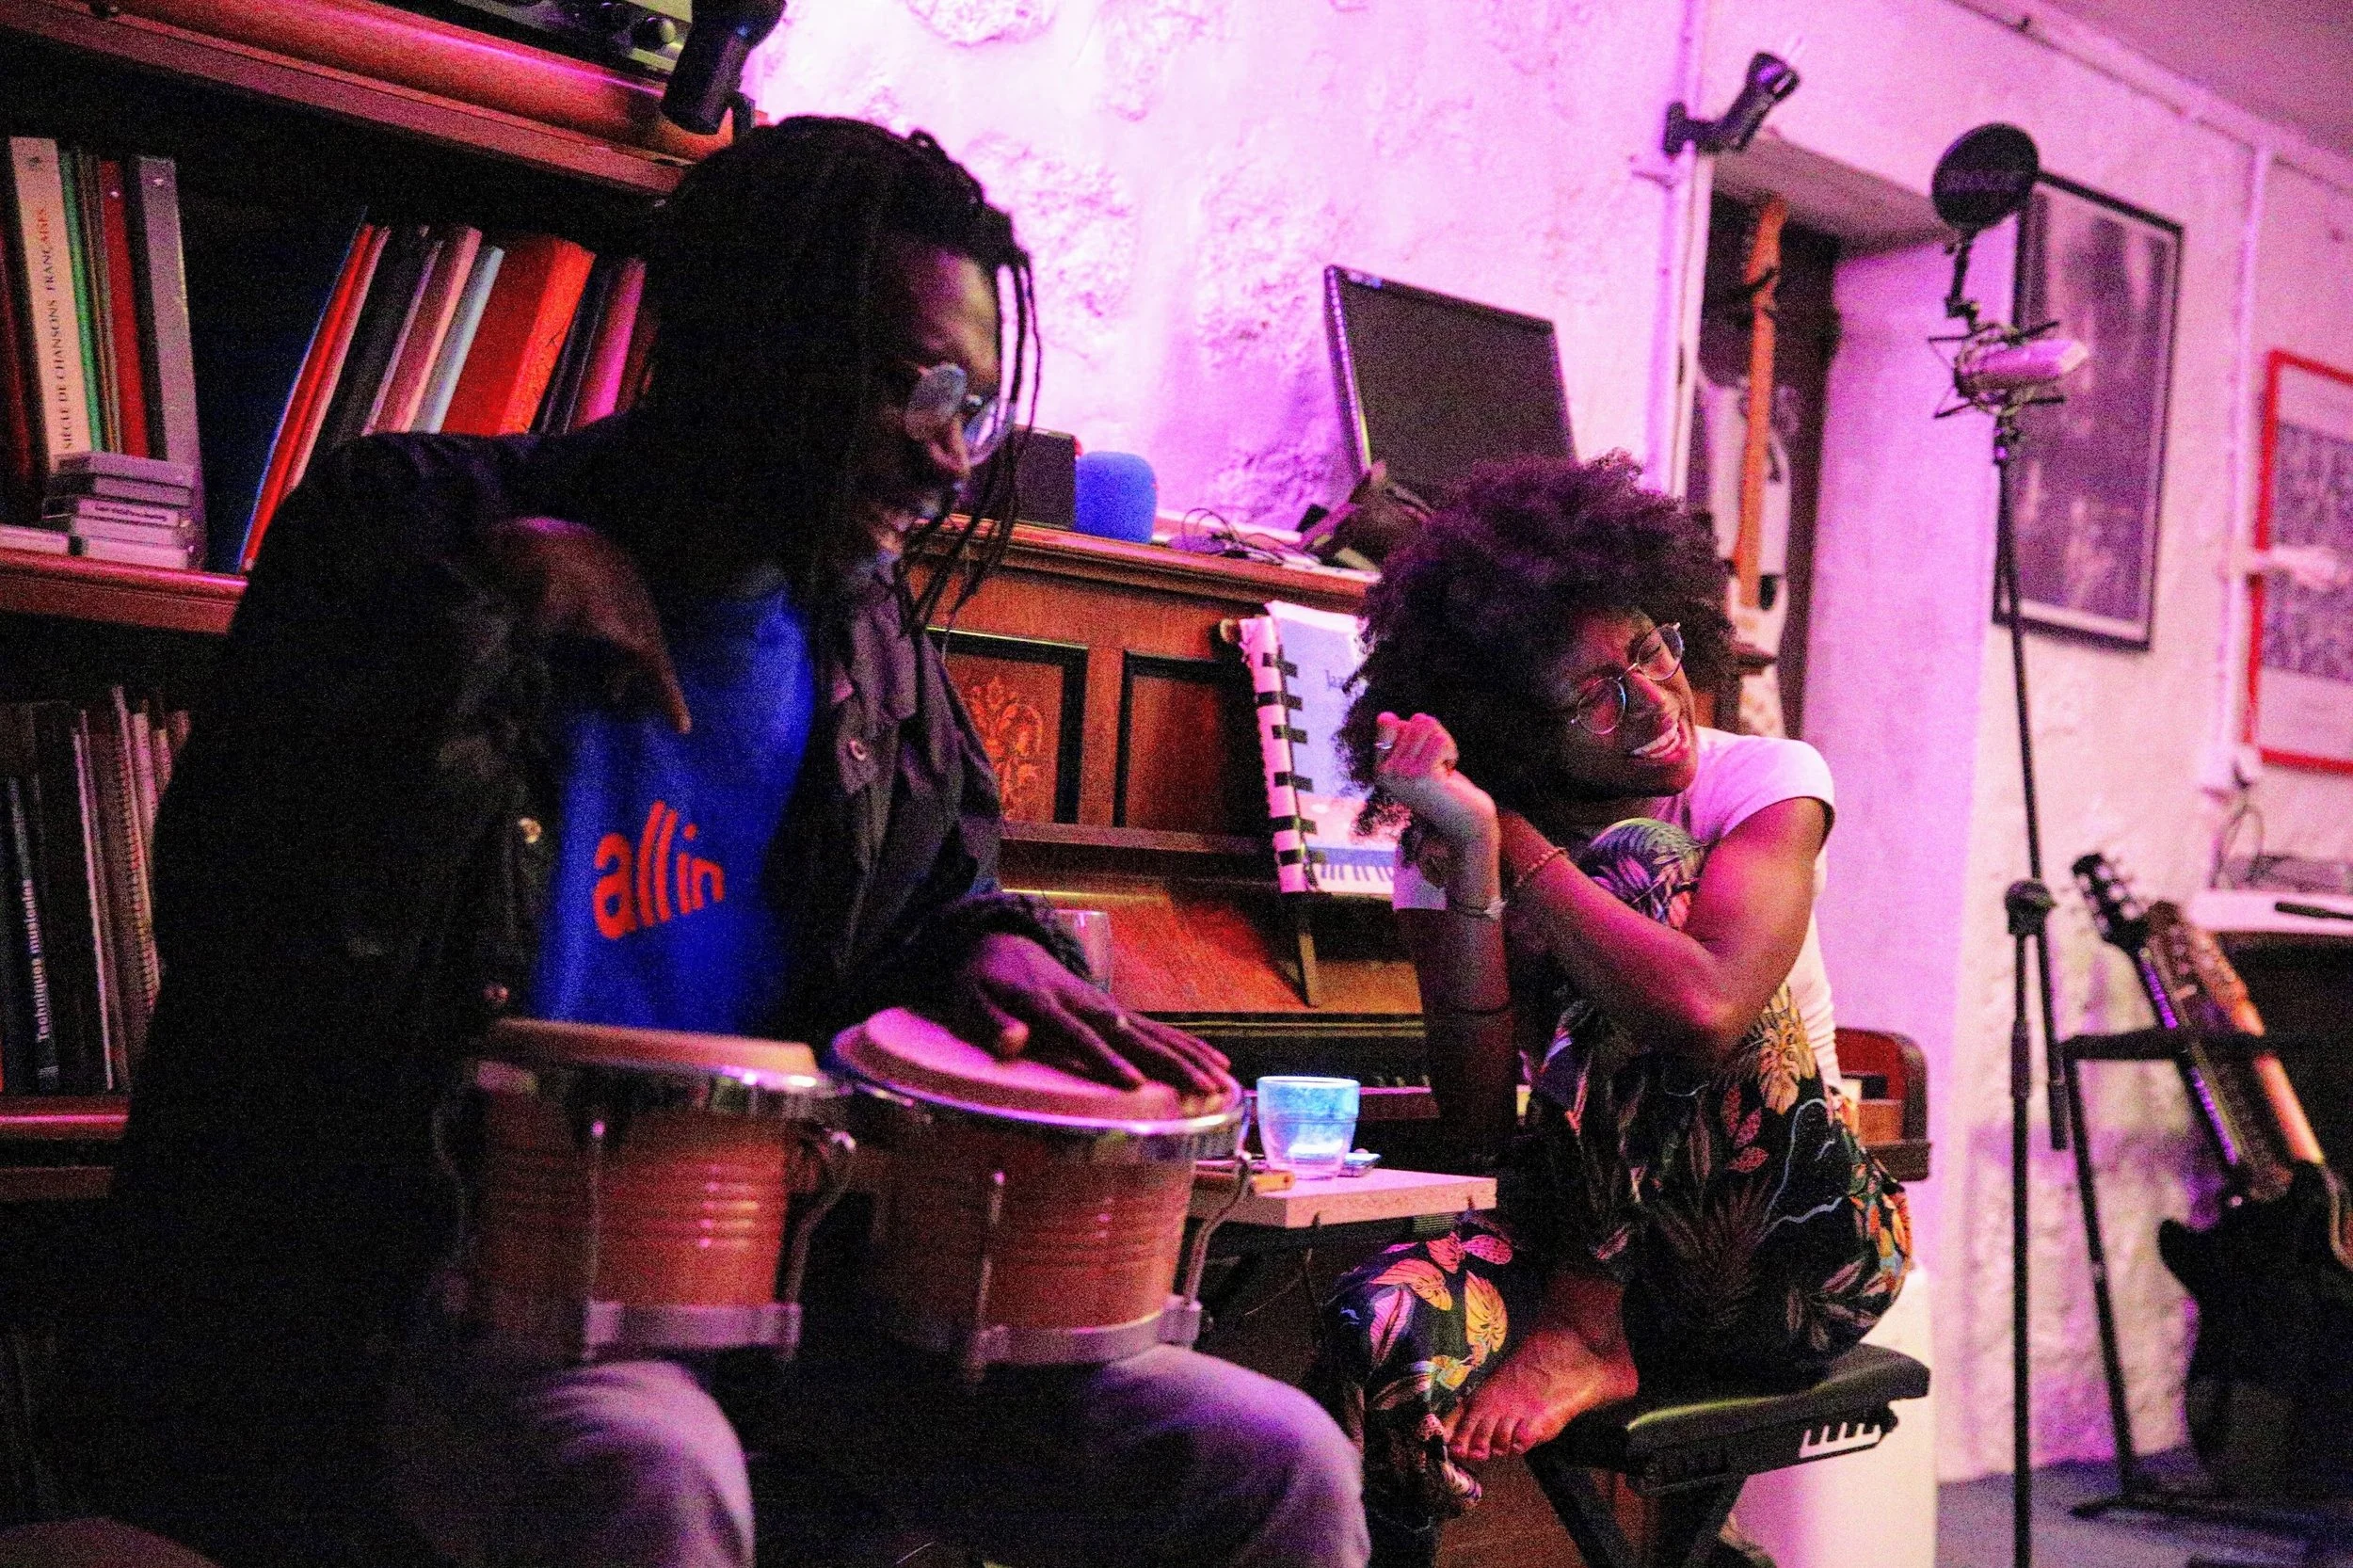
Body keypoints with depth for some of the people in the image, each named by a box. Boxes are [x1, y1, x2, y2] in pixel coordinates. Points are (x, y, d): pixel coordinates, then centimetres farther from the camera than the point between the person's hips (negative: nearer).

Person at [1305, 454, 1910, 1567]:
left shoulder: (1767, 781, -10)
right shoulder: (1453, 842, -4)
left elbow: (1706, 1009, -32)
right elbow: (1480, 1130, -16)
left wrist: (1513, 841, -23)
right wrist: (1472, 860, -25)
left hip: (1799, 1263, -1)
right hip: (1585, 1245, 1)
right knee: (1384, 1331, -35)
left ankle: (1582, 1331, -15)